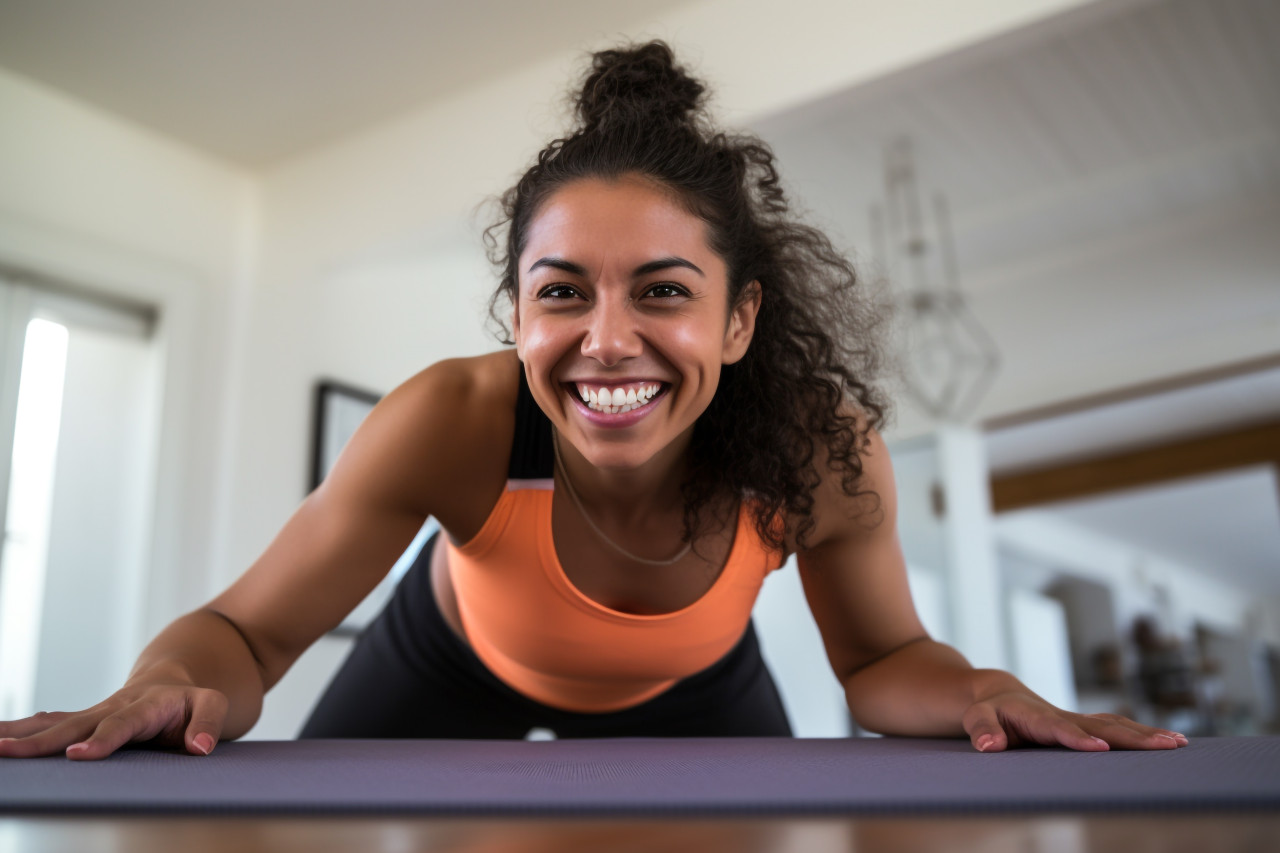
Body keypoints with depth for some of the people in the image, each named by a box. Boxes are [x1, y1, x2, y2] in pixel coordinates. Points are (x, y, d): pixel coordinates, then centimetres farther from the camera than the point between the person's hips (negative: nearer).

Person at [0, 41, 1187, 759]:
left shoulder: (823, 448, -34)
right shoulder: (451, 423, -38)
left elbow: (881, 656, -15)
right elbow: (249, 630, -27)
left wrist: (970, 695, -38)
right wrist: (176, 685, -51)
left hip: (691, 690, 2)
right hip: (454, 667, 0)